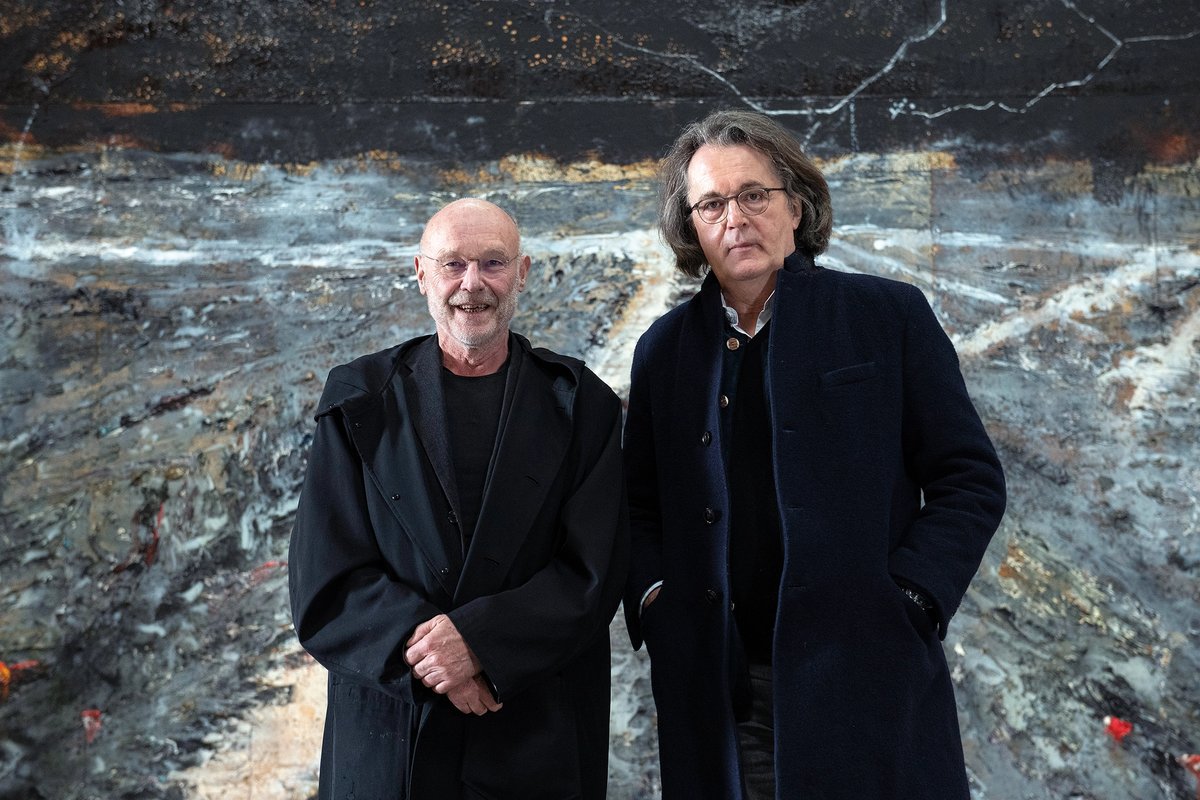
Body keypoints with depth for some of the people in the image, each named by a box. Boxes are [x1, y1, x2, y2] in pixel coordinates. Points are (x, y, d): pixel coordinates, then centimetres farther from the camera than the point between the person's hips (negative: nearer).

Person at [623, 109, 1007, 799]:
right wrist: (653, 600, -3)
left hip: (866, 682, -2)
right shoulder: (665, 348, 8)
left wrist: (903, 606, -10)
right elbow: (640, 504, 13)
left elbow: (971, 481, -1)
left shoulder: (889, 316, 0)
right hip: (717, 688, 2)